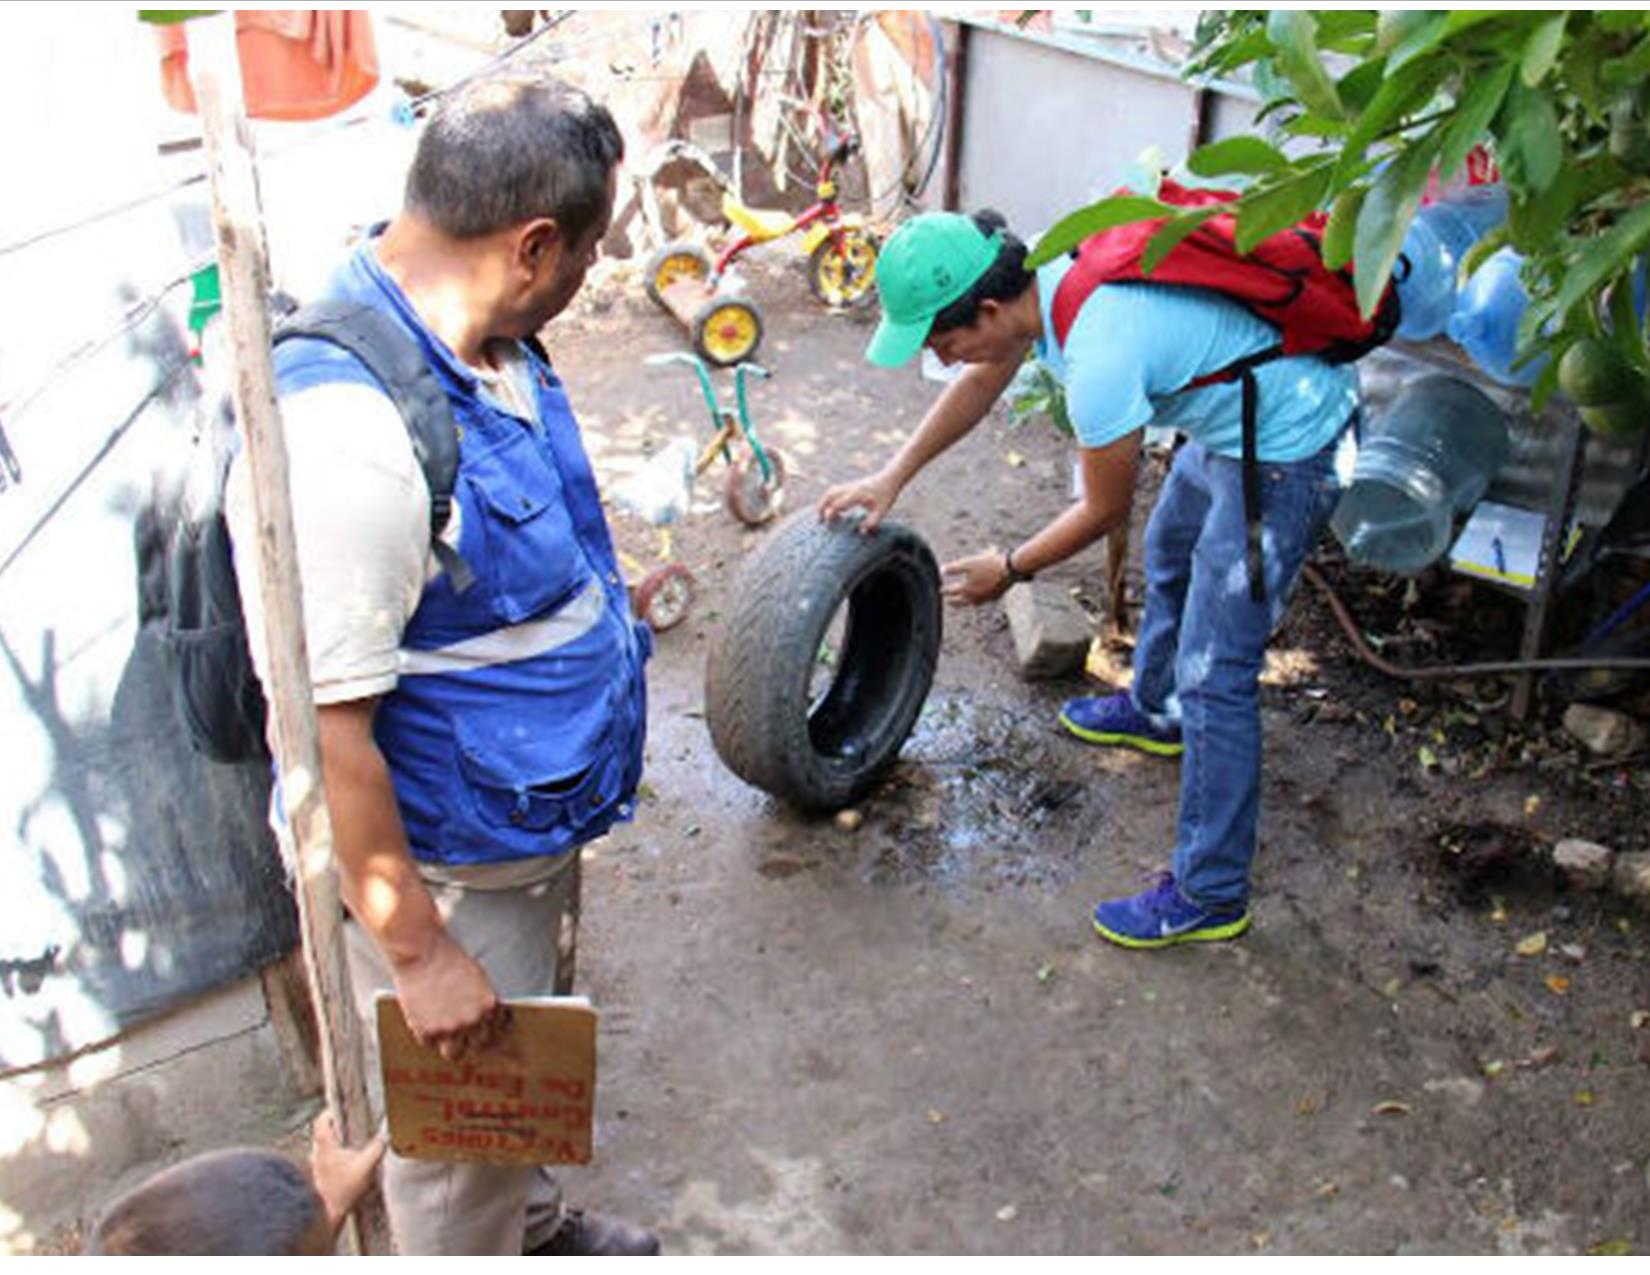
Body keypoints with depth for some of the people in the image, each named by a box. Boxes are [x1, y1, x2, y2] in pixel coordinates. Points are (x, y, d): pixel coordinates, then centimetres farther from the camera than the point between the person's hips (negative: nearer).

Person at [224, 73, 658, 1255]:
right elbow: (324, 733, -31)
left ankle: (534, 1226, 58)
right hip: (437, 866, -9)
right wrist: (419, 954, -23)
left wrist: (599, 604, 25)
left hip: (529, 823, 10)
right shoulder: (344, 434, -36)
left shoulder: (483, 340, -5)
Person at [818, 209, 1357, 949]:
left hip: (1284, 451, -10)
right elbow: (984, 381, 12)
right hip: (1232, 415, 10)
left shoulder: (1099, 360, -35)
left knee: (1213, 672, -7)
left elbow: (1104, 510, -19)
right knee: (1169, 554, 32)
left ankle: (1210, 896, 4)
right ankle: (1156, 712, 58)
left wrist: (1010, 569, -2)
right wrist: (891, 478, 13)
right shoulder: (1037, 276, -8)